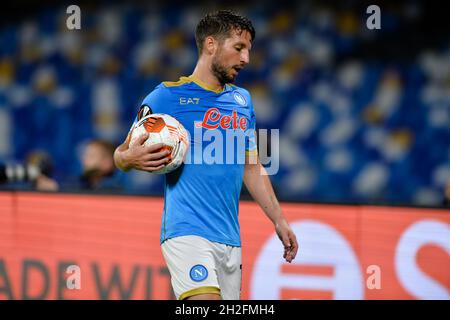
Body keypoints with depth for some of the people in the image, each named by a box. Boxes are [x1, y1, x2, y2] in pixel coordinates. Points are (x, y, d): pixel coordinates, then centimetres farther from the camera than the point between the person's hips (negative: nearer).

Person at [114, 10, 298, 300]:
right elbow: (121, 156, 3)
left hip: (230, 239, 6)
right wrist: (131, 158, -21)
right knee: (206, 300, -25)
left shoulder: (242, 100, 18)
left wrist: (279, 221, 19)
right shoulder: (168, 96, -1)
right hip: (187, 232, -6)